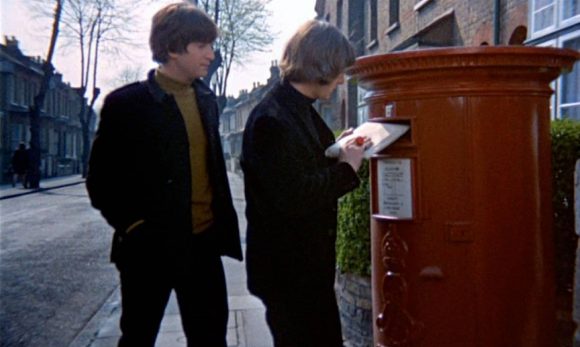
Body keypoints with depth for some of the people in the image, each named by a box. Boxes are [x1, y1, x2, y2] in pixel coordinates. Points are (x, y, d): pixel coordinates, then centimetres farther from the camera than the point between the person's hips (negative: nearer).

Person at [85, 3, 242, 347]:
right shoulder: (127, 102, -9)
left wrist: (225, 224, 9)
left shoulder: (206, 99, 7)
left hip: (203, 242, 5)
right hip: (150, 245, -4)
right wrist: (132, 226, -12)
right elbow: (101, 179, -6)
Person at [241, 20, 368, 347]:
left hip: (309, 262, 9)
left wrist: (340, 153, -2)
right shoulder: (273, 118, -22)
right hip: (287, 269, -9)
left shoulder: (300, 109, 8)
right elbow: (293, 198, -28)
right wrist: (346, 167, -17)